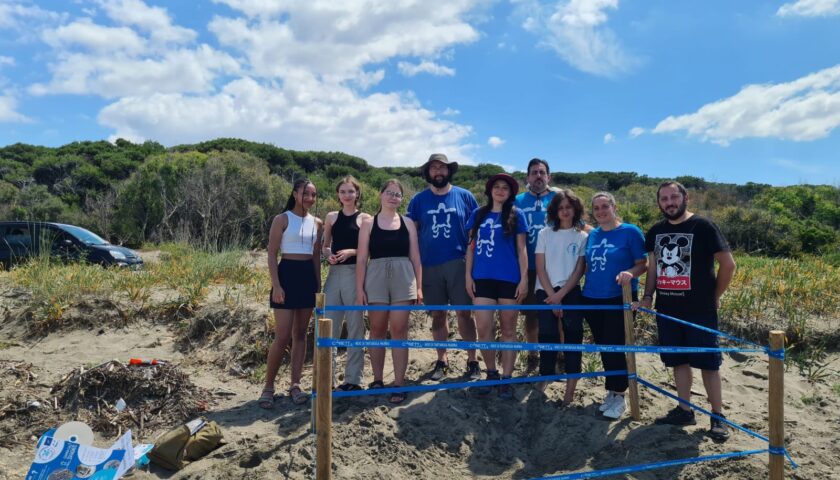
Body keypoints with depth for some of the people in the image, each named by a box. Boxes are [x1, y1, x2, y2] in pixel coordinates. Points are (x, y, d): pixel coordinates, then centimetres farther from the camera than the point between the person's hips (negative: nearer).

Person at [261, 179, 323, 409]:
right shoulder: (282, 219, -4)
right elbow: (271, 254, -7)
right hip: (288, 274, -5)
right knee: (282, 336, -6)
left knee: (300, 334, 9)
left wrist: (319, 286, 12)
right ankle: (268, 386, 9)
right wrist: (276, 285, -15)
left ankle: (295, 385, 16)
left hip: (309, 277, 5)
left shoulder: (317, 223, 11)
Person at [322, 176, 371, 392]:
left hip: (355, 274, -3)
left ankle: (353, 379, 12)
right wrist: (328, 256, -5)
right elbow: (325, 246, 16)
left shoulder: (364, 218, 2)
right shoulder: (331, 217, 12)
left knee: (355, 327, 2)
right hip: (334, 274, 4)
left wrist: (351, 252, -16)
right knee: (329, 327, 5)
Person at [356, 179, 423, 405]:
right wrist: (359, 289, -4)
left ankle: (399, 384, 4)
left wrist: (419, 286, 3)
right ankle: (377, 380, 17)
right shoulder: (369, 223, 6)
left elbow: (415, 257, 9)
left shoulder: (407, 223, 10)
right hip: (376, 278, 0)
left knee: (399, 331, -1)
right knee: (377, 330, 6)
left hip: (403, 278, 0)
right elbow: (361, 259, 2)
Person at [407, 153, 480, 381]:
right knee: (438, 315, 9)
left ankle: (472, 360, 11)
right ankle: (441, 361, 21)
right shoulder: (419, 200, 7)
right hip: (430, 266, 2)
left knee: (464, 313, -2)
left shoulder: (465, 196, 4)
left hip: (459, 263, -1)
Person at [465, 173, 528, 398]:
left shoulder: (516, 215, 5)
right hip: (483, 278, 2)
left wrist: (524, 278, -4)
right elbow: (471, 246, 11)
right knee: (484, 329, -2)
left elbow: (521, 249, 3)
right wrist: (468, 275, 4)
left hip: (509, 279, -1)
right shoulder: (478, 215, 10)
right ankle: (491, 373, 18)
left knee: (508, 330, 5)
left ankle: (506, 379, 13)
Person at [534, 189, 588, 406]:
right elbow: (540, 269, 1)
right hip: (546, 292, 0)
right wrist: (552, 296, -7)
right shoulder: (545, 234, 5)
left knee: (573, 337, 0)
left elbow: (579, 271, -1)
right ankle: (544, 381, 12)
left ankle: (570, 390, 5)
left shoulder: (582, 237, 5)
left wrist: (560, 295, -10)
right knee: (548, 336, 0)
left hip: (571, 293, 0)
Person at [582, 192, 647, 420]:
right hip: (592, 299, 5)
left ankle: (618, 395, 12)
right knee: (603, 347, 12)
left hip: (619, 299, -5)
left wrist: (630, 273, -25)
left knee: (614, 346, -3)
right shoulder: (592, 235, 11)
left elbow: (643, 263, -6)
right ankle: (613, 390, 27)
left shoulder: (630, 232, -4)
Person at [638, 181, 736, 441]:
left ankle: (718, 416, 16)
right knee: (678, 360, 13)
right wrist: (648, 295, 9)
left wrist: (715, 296, -2)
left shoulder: (703, 227, -8)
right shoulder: (656, 231, 7)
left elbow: (728, 264, -7)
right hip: (667, 310, 5)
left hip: (699, 310, -5)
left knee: (708, 363, 2)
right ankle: (684, 410, 25)